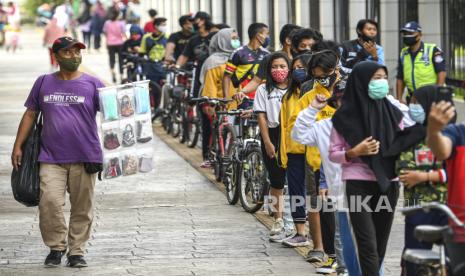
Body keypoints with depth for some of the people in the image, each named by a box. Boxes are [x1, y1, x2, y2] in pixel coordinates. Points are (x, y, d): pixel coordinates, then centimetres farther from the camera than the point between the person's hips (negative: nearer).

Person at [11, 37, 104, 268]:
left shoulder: (92, 84, 3)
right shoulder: (44, 83, 9)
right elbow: (30, 115, 13)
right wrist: (18, 146, 9)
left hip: (83, 158, 0)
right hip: (51, 157, 0)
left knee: (82, 207, 3)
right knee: (49, 202, -11)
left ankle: (77, 251, 15)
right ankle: (56, 248, 6)